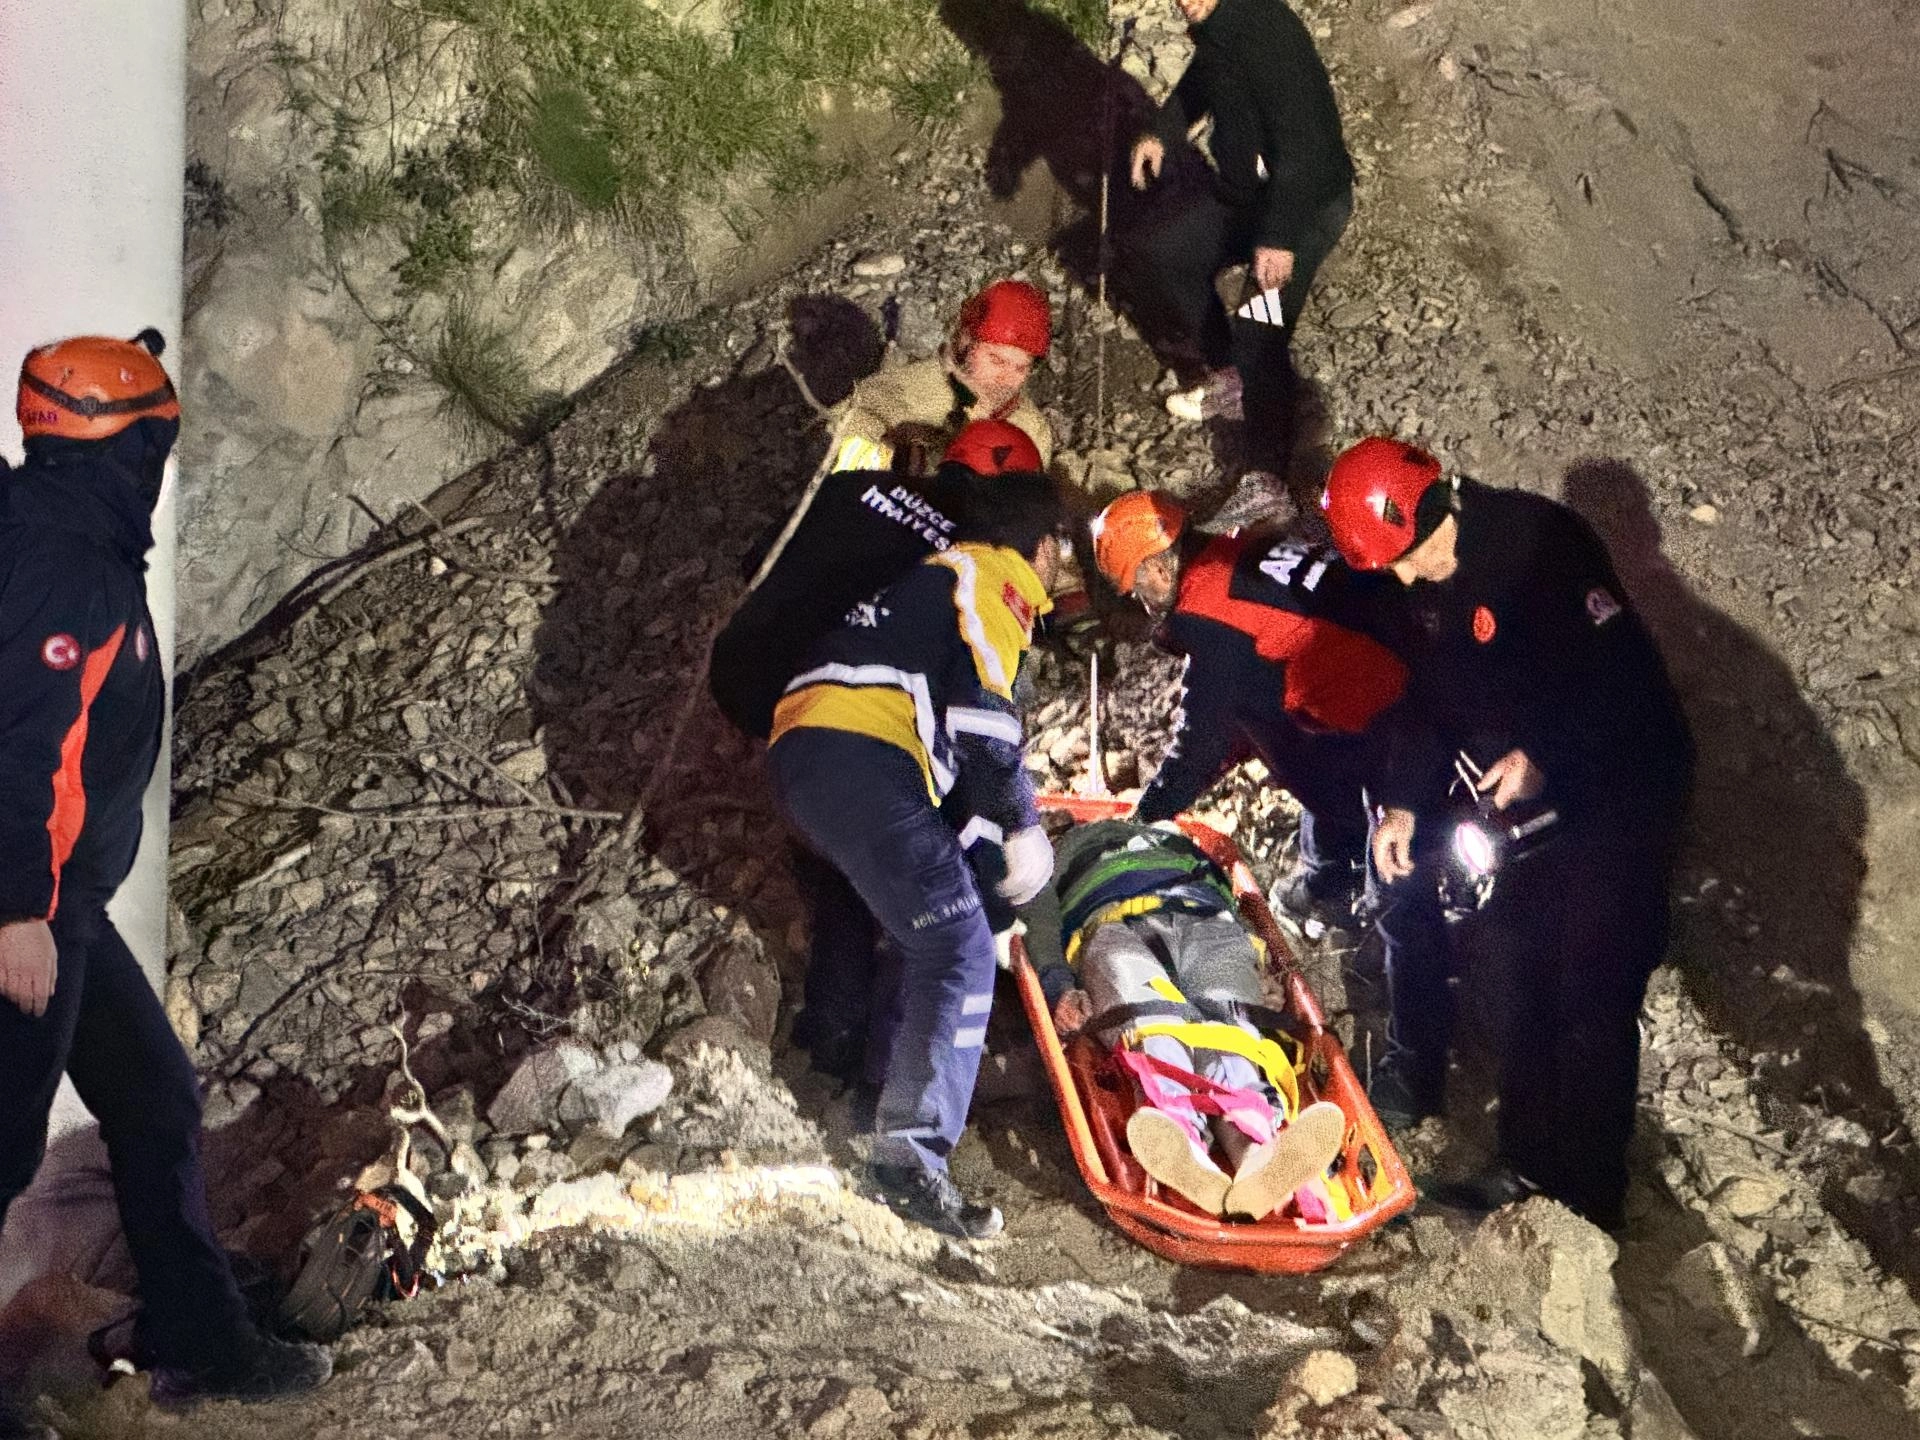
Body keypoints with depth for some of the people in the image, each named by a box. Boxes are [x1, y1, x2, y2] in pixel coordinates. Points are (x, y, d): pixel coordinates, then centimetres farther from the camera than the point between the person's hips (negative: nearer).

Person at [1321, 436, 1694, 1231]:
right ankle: (1531, 1163, 28)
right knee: (1517, 971, 14)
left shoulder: (1541, 542, -25)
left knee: (1591, 993, -6)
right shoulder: (1431, 580, 1)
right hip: (1531, 799, 9)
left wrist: (1545, 761, -30)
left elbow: (1623, 674, -27)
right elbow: (1429, 696, 10)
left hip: (1618, 790, -8)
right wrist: (1404, 802, 1)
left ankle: (1591, 1199, 5)